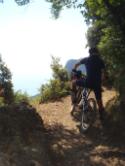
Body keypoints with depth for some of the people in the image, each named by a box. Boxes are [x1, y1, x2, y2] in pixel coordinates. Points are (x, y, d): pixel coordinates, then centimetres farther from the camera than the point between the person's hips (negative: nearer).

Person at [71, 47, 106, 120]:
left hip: (88, 82, -2)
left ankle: (74, 102, 16)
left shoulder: (86, 59, 8)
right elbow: (103, 74, 5)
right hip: (97, 84, 2)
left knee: (74, 82, 21)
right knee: (99, 100, 19)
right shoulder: (101, 61, 10)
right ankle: (101, 116, 25)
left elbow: (76, 64, 22)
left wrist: (74, 71, 41)